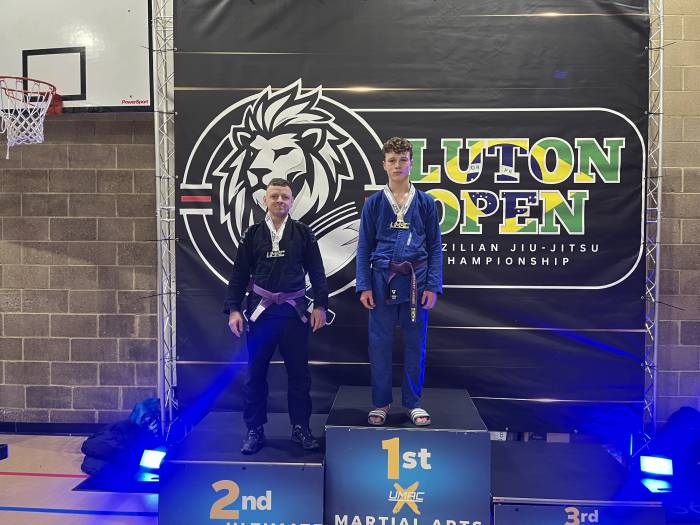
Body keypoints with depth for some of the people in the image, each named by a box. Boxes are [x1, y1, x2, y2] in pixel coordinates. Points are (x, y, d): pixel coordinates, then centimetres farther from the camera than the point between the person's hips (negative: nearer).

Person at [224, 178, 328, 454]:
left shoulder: (303, 233, 3)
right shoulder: (252, 234, 4)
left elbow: (316, 272, 5)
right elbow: (239, 275, 6)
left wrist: (320, 305, -1)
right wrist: (233, 309, 0)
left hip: (294, 310, 0)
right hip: (260, 310, 0)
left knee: (299, 372, 6)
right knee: (255, 373, 5)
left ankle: (300, 428, 20)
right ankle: (255, 430, 18)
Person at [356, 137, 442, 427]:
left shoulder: (425, 202, 3)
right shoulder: (374, 203, 3)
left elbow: (435, 247, 4)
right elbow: (364, 248, 4)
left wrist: (433, 286, -4)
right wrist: (363, 286, -4)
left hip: (416, 281, 0)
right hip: (382, 280, 0)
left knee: (415, 343, 9)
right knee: (380, 343, 6)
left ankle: (413, 402, 24)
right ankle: (381, 402, 21)